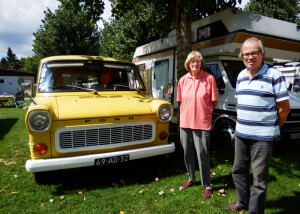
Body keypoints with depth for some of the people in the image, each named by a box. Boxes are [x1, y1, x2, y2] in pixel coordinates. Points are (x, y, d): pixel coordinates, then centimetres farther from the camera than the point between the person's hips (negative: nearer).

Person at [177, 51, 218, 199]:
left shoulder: (209, 78, -5)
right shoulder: (183, 80, 6)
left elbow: (214, 102, 1)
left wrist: (204, 110, 4)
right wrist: (181, 118, 6)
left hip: (201, 123, -4)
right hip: (185, 122, 5)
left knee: (202, 155, -1)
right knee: (187, 153, 16)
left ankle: (207, 185, 18)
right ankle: (191, 179, 36)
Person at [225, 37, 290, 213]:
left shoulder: (274, 76, -9)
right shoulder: (241, 76, 10)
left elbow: (284, 108, -7)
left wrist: (272, 128, 0)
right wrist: (243, 125, 11)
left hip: (263, 137, -6)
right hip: (241, 134, 7)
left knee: (260, 177, 5)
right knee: (238, 171, 18)